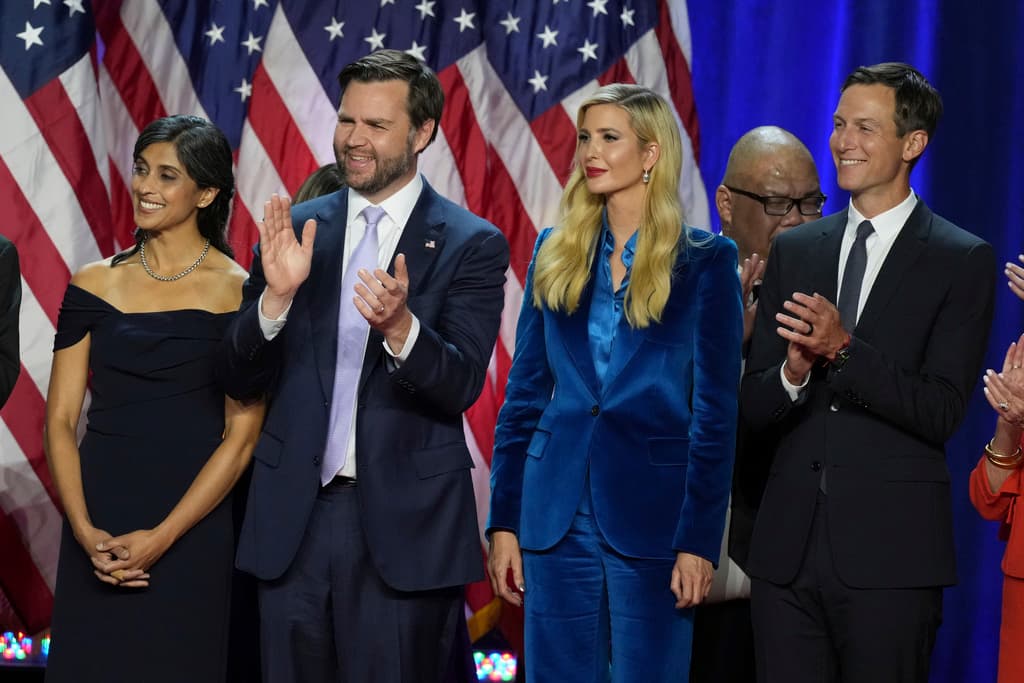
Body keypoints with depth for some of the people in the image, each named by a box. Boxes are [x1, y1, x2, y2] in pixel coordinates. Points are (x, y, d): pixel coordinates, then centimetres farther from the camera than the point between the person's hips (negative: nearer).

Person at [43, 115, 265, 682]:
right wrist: (84, 529, -10)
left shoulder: (238, 293, -3)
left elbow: (241, 436, -6)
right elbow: (60, 419, 3)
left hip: (191, 532, -2)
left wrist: (161, 537, -13)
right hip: (97, 534, 3)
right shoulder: (94, 284, 5)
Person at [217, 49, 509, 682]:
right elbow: (243, 381, 4)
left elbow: (461, 386, -12)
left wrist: (399, 327, -30)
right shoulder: (297, 227, 6)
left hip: (405, 519, -3)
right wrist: (276, 295, -15)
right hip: (294, 515, 3)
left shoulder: (472, 244, -3)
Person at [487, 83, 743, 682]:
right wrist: (504, 520, 5)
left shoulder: (706, 260, -2)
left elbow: (716, 411, -5)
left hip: (652, 512, -3)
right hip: (557, 513, 3)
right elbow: (524, 393, 10)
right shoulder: (555, 252, 9)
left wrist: (699, 541, -10)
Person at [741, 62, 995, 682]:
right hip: (788, 545, 4)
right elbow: (752, 407, 8)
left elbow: (942, 412, -10)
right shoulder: (794, 251, 12)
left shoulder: (963, 260, -1)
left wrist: (843, 349, -21)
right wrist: (793, 370, -14)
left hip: (891, 552, -4)